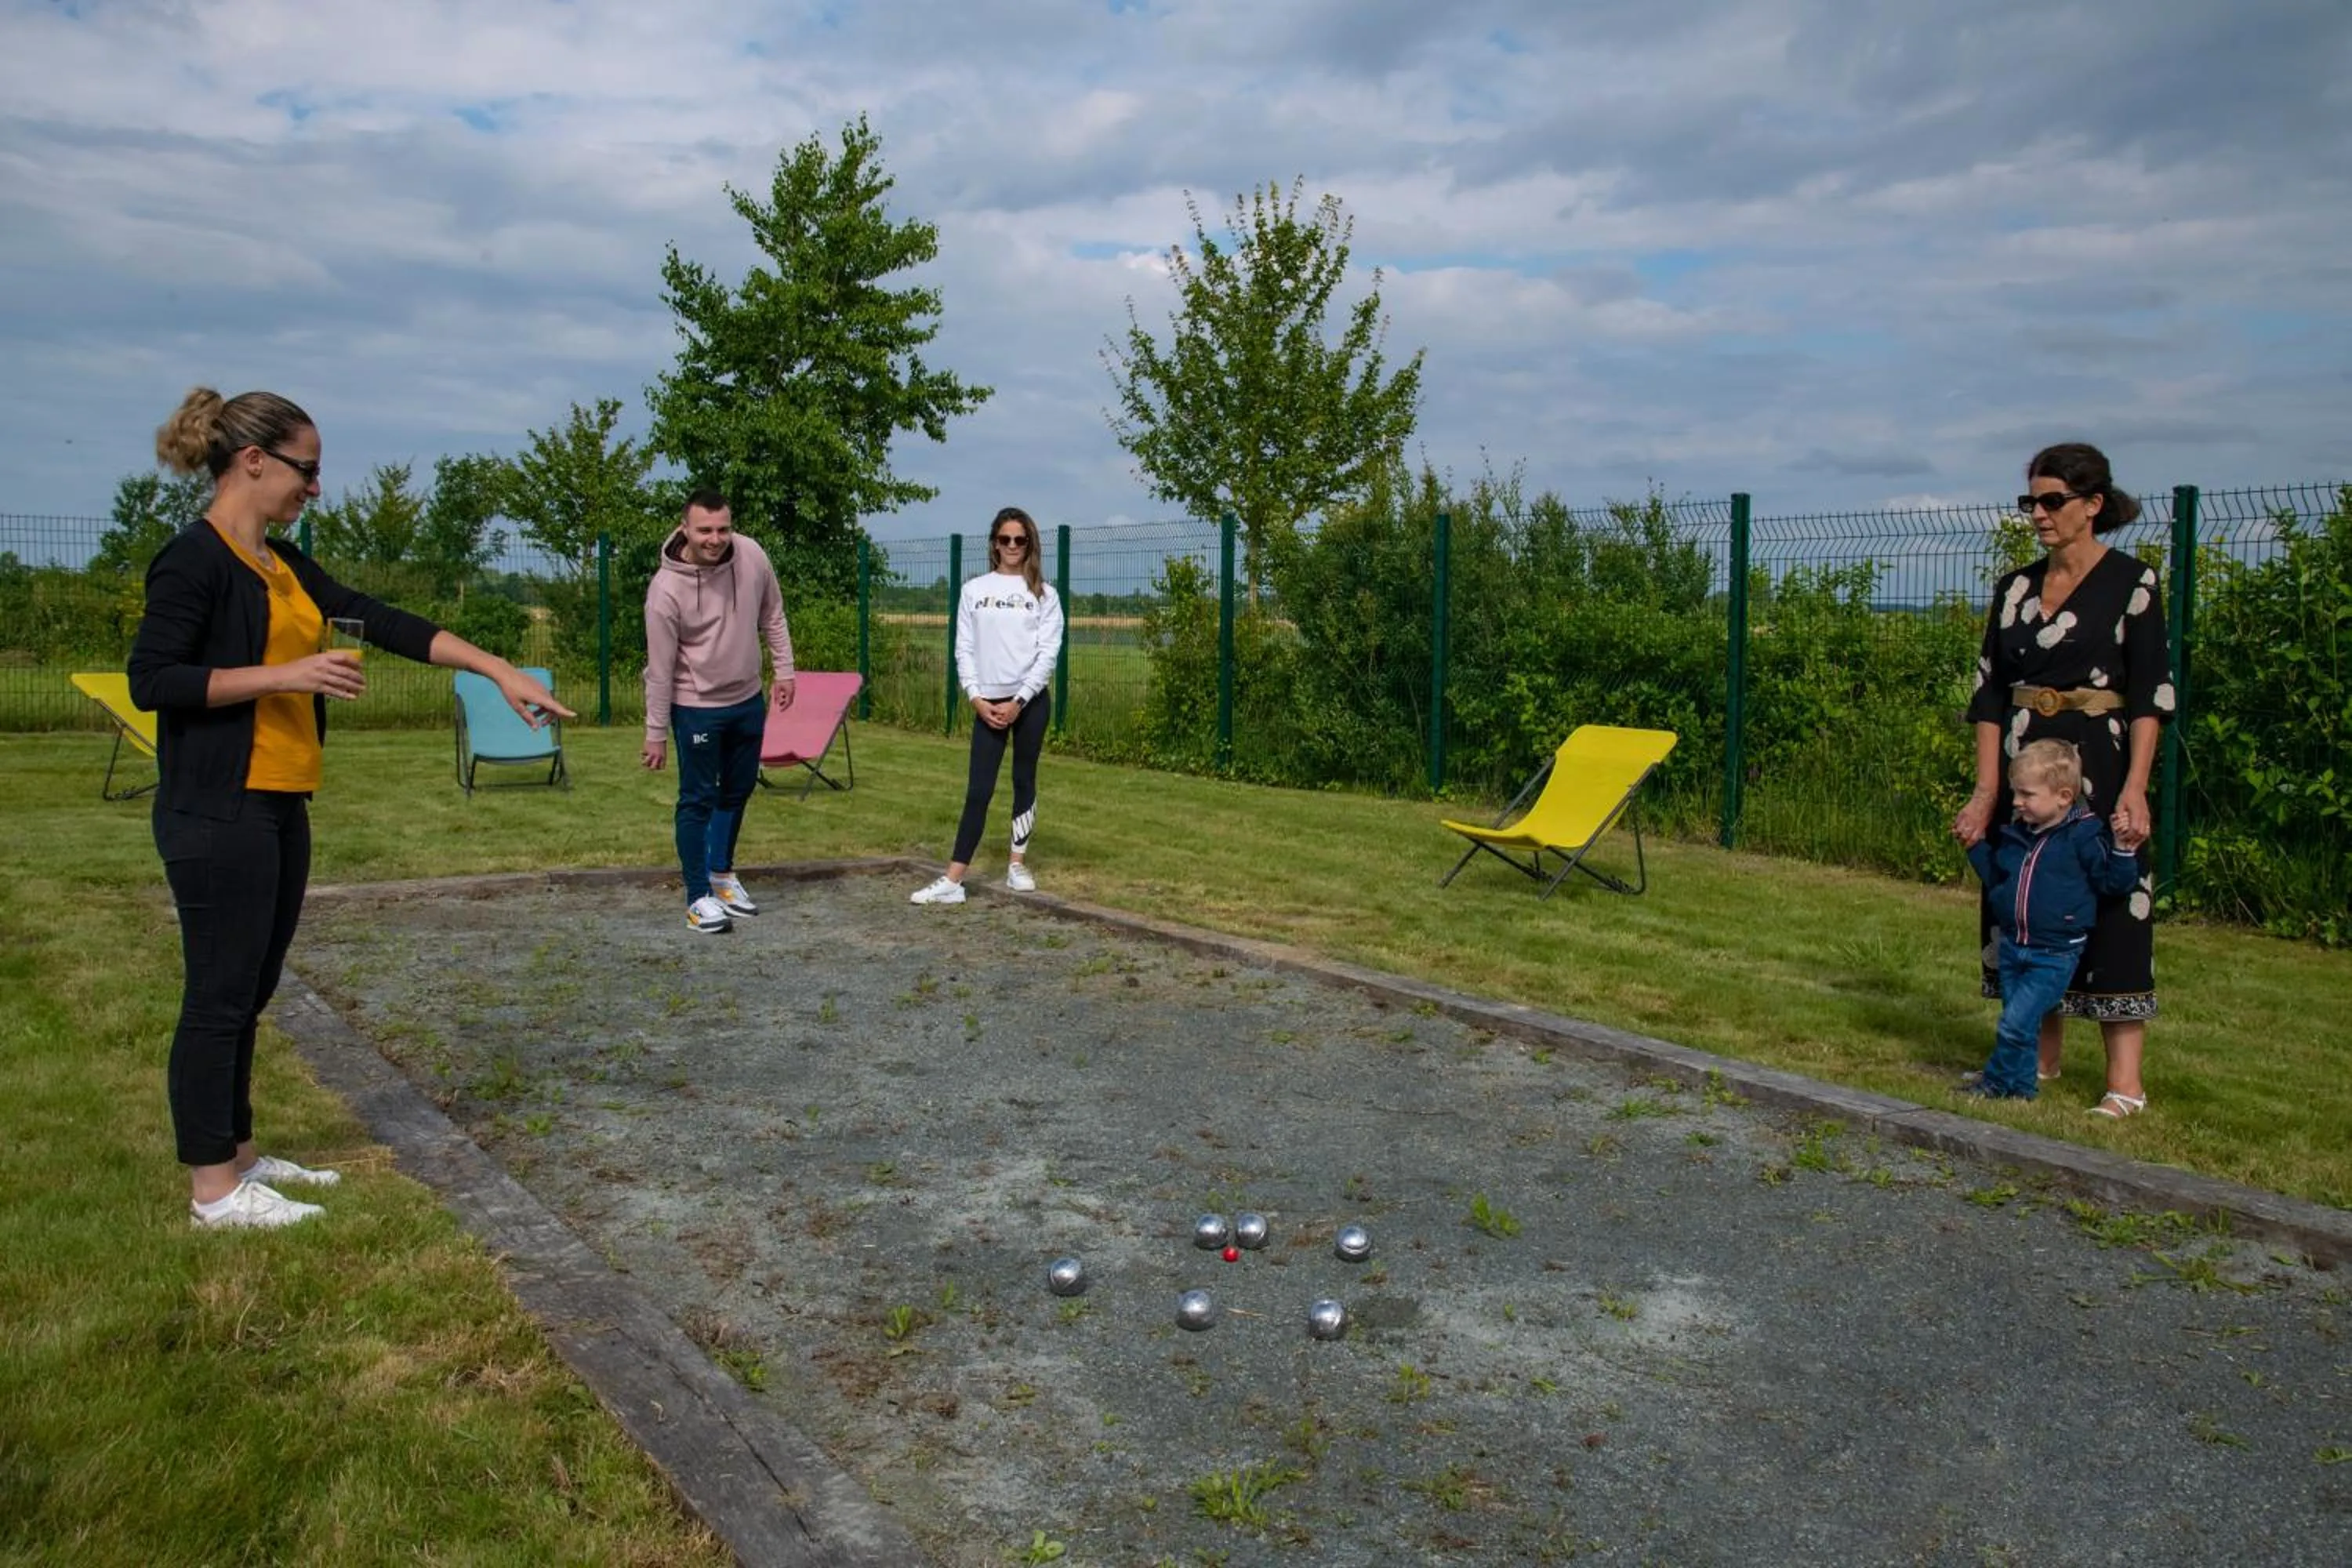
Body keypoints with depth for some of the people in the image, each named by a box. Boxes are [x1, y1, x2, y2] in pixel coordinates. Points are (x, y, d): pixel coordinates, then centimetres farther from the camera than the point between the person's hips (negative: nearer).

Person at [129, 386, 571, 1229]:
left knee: (250, 992, 15)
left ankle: (239, 1152, 27)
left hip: (280, 808, 9)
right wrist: (286, 675, -20)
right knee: (219, 994, -1)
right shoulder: (194, 559, -11)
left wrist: (498, 669, 8)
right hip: (219, 813, -9)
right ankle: (215, 1188, 8)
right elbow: (151, 679, -16)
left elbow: (382, 621, 12)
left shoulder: (281, 562, 14)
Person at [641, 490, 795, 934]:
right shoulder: (666, 588, -23)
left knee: (738, 790, 18)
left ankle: (722, 873, 37)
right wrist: (656, 732, -12)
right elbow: (660, 667, -17)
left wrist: (784, 670, 6)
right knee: (699, 799, 0)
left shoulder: (752, 556, -12)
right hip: (696, 707, -6)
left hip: (748, 700, 6)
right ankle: (699, 897, 9)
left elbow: (772, 615, 6)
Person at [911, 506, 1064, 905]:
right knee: (978, 790, -3)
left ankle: (1018, 865, 21)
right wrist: (976, 698, -6)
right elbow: (964, 649, 6)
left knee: (1024, 781, 8)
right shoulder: (973, 590, 7)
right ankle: (953, 881, -6)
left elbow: (1048, 652, -3)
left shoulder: (1043, 593, 2)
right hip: (988, 703, 1)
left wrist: (1019, 702, -10)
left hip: (1031, 700, -1)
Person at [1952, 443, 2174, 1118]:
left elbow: (2152, 695, -7)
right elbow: (1990, 694, 8)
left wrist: (2135, 787, -17)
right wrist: (1986, 789, -1)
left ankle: (2125, 1080, -2)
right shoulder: (2014, 590, 10)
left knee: (2110, 910, -6)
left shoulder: (2131, 583, -3)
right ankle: (2041, 1055, 20)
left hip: (2099, 766, -5)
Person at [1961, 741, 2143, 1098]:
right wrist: (1975, 844, 15)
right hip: (2012, 946, 6)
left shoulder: (2082, 837, -12)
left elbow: (2116, 882, -12)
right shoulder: (2014, 834, 6)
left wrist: (2122, 847, -27)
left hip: (2054, 955, -6)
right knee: (2022, 1024, 15)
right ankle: (2020, 1084, 27)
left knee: (2016, 1022, -9)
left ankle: (1998, 1080, 8)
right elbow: (1994, 878, 21)